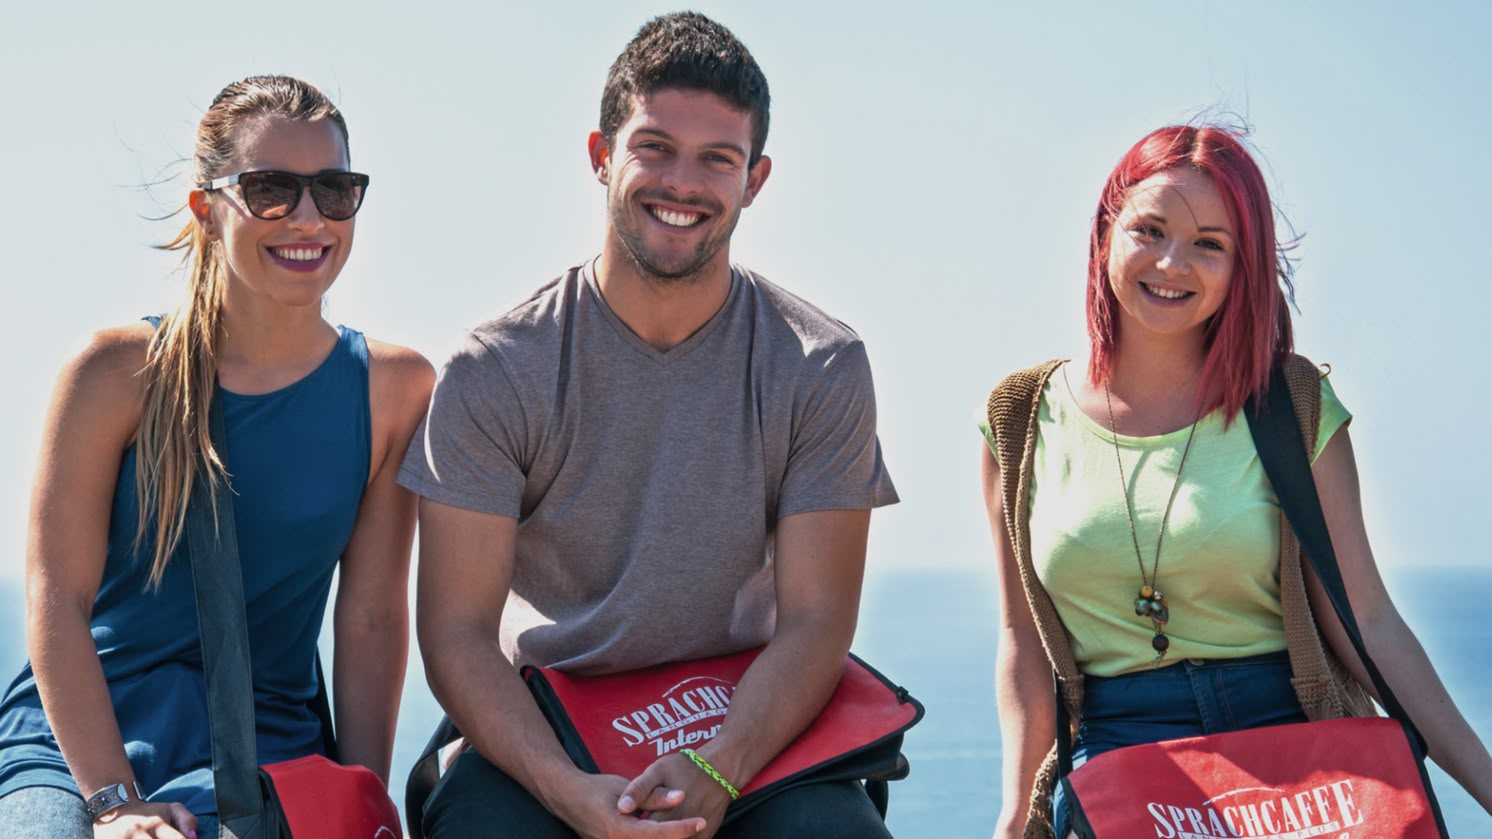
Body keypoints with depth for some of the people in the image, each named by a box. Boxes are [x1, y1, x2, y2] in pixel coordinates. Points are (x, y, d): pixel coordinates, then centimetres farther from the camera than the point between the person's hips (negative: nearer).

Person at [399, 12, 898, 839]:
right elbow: (458, 630, -7)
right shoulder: (495, 373, -5)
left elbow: (815, 619, -5)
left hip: (750, 726, 1)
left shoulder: (821, 368, -2)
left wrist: (716, 771, -23)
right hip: (538, 733, 0)